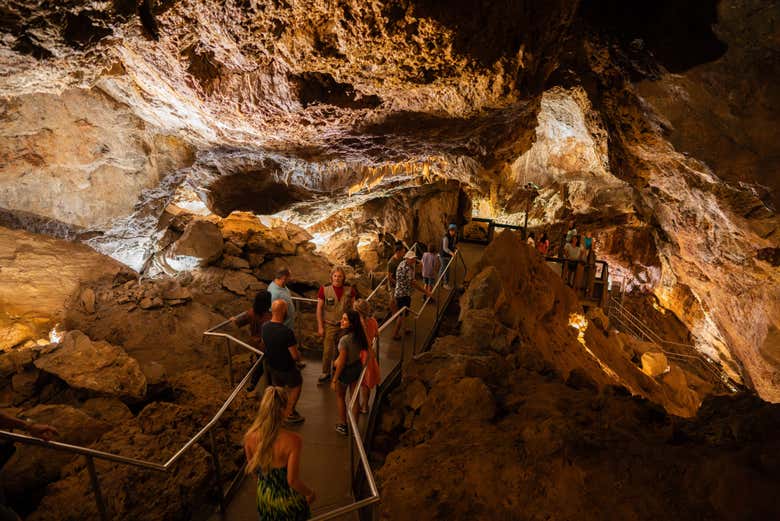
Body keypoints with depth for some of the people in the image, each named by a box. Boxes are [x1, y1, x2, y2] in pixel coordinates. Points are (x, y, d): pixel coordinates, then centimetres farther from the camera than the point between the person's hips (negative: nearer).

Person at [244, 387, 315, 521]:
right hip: (287, 500, -4)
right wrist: (310, 493, -7)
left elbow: (252, 469, -3)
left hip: (264, 496, 4)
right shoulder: (292, 440, -35)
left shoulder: (250, 436, -20)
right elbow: (293, 481, -26)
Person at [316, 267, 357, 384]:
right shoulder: (324, 289, -11)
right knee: (327, 350, 4)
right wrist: (320, 327, -7)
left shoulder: (349, 290, -7)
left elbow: (353, 307, 3)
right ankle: (326, 373, 23)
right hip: (329, 325, -2)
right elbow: (319, 309, -6)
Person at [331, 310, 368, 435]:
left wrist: (334, 380, -12)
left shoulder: (344, 339, -32)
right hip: (357, 367, 6)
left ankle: (343, 425, 35)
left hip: (346, 370, -6)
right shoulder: (359, 335, -11)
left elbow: (342, 363, -25)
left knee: (341, 397, 21)